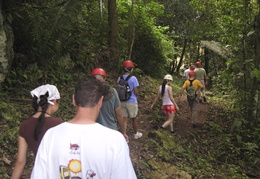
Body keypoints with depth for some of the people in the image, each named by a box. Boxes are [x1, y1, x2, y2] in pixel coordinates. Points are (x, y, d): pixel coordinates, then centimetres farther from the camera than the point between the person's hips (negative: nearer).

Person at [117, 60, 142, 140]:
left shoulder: (119, 79, 1)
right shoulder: (133, 78, -13)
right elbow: (136, 92, -12)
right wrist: (136, 96, 8)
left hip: (122, 102, 4)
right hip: (132, 101, -3)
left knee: (124, 119, 7)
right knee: (134, 119, 14)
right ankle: (136, 134, 32)